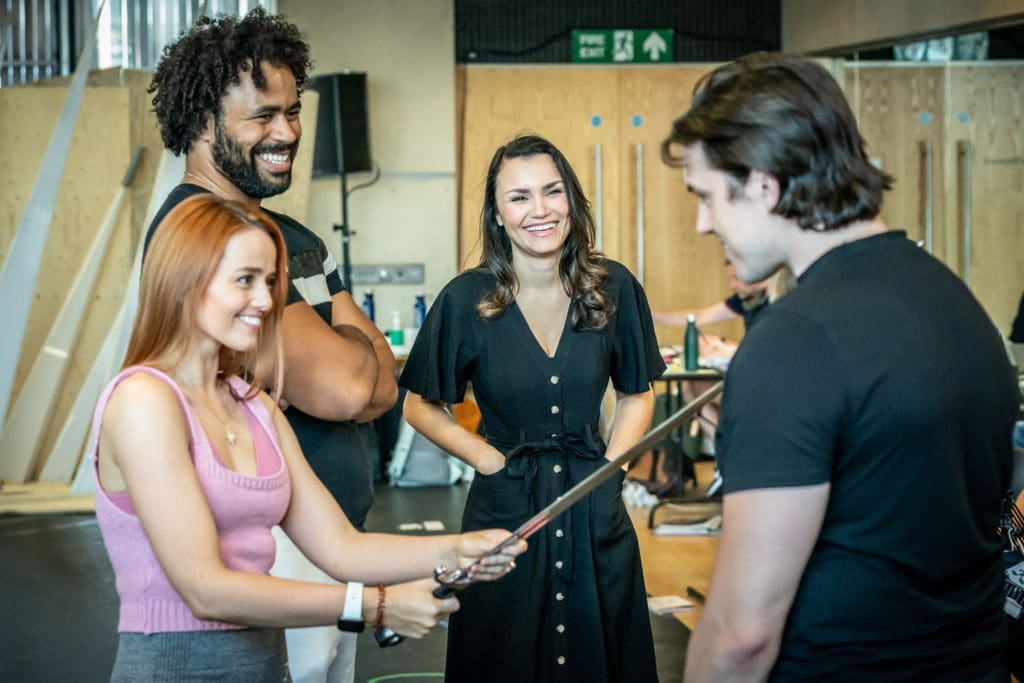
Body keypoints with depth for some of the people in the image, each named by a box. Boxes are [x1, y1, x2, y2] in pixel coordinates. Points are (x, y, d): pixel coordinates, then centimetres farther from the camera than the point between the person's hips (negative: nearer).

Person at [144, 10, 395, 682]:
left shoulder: (297, 239, 14)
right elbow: (345, 388, -21)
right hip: (269, 550, -9)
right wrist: (346, 343, -1)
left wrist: (329, 354, -10)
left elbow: (383, 382, 8)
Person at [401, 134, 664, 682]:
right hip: (505, 508, -2)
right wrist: (489, 459, -8)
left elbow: (636, 394, 10)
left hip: (595, 510, 2)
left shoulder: (613, 287, -4)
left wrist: (612, 465, -3)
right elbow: (421, 407, 2)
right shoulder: (466, 299, -9)